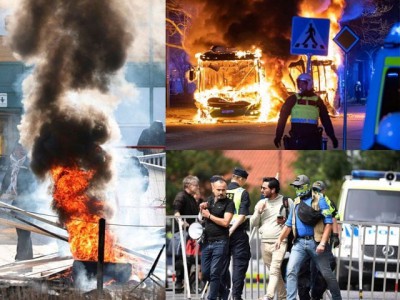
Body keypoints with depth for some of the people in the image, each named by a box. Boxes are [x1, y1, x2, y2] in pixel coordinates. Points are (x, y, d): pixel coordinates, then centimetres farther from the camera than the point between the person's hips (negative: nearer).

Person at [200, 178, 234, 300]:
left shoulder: (228, 203, -4)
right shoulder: (209, 200, 14)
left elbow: (225, 222, -15)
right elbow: (202, 218, 21)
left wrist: (209, 215, -8)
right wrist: (201, 208, 1)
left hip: (220, 243, -6)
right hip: (207, 242, 6)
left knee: (215, 273, -7)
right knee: (205, 273, 6)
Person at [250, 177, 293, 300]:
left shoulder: (287, 202, 1)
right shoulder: (261, 203, 14)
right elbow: (253, 224, 13)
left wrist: (285, 221, -11)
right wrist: (259, 212, -3)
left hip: (280, 242, -5)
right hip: (264, 242, 5)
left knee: (274, 270, -18)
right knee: (275, 272, 10)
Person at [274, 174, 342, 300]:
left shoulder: (319, 200, -3)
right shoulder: (296, 203, 14)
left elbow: (328, 223, -9)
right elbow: (289, 224, 20)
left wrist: (323, 243, -17)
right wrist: (280, 239, 4)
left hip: (315, 242, -5)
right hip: (299, 243, 5)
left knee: (326, 273, 3)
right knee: (291, 270, -11)